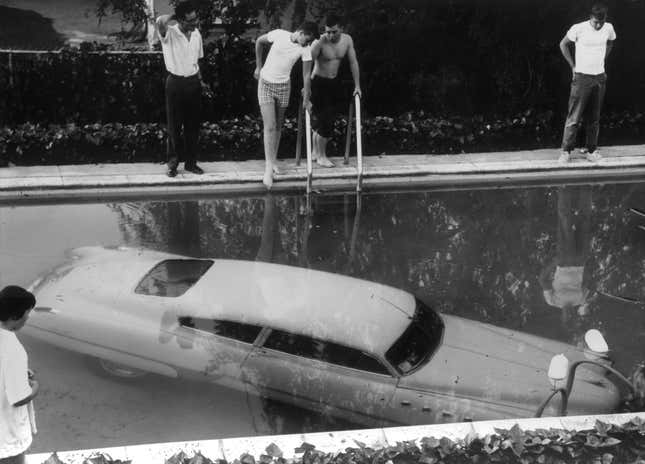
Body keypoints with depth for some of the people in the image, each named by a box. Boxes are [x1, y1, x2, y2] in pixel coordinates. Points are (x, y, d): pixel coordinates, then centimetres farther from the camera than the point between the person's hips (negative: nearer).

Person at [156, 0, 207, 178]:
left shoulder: (196, 34, 3)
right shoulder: (169, 33, -15)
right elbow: (161, 21, -40)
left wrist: (200, 81, 12)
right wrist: (176, 18, -23)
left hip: (193, 83, 5)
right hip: (175, 83, -5)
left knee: (193, 125, 9)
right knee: (174, 126, 4)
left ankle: (191, 162, 21)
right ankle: (173, 163, 16)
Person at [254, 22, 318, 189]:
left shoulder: (306, 49, -11)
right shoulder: (279, 34, -17)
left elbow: (307, 74, -7)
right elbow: (259, 41, 2)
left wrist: (306, 99, -4)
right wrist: (259, 67, 5)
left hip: (283, 86, 3)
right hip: (265, 83, -3)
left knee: (278, 126, 10)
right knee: (269, 126, -10)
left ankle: (274, 161, 25)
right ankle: (269, 167, -11)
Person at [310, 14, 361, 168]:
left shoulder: (347, 40, -5)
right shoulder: (319, 42, -22)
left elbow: (353, 62, 3)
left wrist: (357, 86, 2)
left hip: (334, 82, 5)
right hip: (319, 83, -5)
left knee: (320, 121, 13)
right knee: (325, 121, -7)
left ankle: (315, 152, 27)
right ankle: (321, 156, 9)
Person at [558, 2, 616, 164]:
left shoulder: (608, 29, -2)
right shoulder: (578, 29, -14)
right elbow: (563, 45, 1)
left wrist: (601, 62, 13)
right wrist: (573, 66, 0)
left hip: (600, 78, 4)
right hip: (582, 78, -4)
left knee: (594, 117, 9)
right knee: (574, 117, -4)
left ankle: (591, 149, 18)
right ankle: (566, 151, 3)